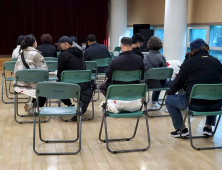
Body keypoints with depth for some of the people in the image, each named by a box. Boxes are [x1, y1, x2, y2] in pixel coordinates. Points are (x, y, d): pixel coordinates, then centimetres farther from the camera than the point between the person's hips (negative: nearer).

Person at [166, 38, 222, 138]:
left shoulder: (188, 63, -2)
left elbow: (178, 83, 4)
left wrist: (169, 92, 26)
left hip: (195, 104, -4)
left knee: (169, 99, 20)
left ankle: (181, 129, 17)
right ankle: (208, 127, 32)